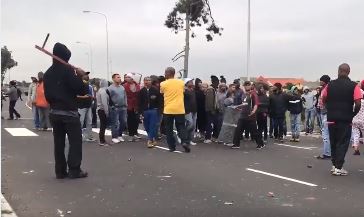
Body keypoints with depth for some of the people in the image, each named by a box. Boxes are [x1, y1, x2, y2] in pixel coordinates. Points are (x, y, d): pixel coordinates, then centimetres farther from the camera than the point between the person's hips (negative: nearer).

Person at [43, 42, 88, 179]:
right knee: (75, 141, -1)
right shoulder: (67, 70, -12)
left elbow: (47, 94, 13)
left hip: (54, 112, 7)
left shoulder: (48, 73, 11)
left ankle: (60, 171, 9)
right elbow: (80, 90, -16)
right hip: (69, 112, -7)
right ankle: (74, 170, -4)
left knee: (59, 142, 8)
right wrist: (80, 76, -3)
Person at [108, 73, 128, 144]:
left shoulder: (122, 87, 12)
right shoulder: (110, 88, -9)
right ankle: (114, 137, 6)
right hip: (115, 108, -6)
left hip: (123, 108, 7)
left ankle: (120, 135, 25)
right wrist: (112, 105, -11)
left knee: (123, 122, 10)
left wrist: (126, 104, 12)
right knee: (115, 123, -2)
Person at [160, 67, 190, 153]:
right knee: (181, 127, 9)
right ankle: (185, 142, -10)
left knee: (169, 129, 8)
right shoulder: (181, 82, 5)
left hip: (168, 110, -2)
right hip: (179, 109, 2)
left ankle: (172, 146, 8)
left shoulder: (163, 84, -3)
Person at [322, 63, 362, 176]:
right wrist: (353, 114, 3)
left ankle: (334, 165, 22)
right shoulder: (353, 86, -7)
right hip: (346, 120, -3)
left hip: (332, 119, 3)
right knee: (343, 143, 5)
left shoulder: (330, 85, 0)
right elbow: (358, 104, -13)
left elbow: (323, 100, 6)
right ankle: (338, 168, 2)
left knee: (333, 142, 15)